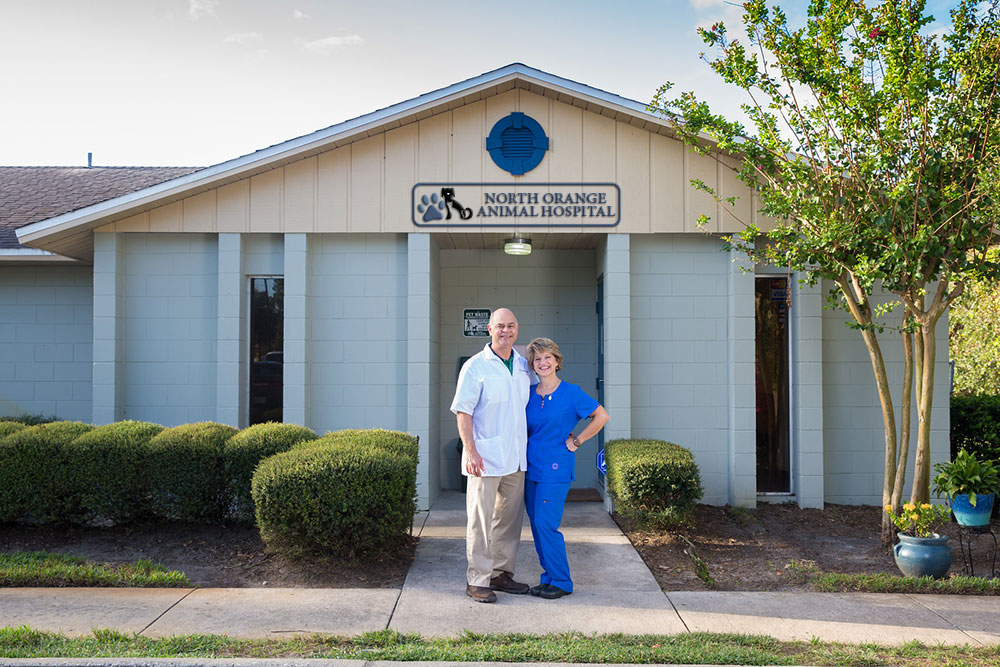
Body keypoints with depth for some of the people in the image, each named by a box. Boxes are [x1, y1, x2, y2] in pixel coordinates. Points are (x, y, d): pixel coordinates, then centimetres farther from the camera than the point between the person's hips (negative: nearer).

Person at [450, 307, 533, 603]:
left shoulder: (524, 366, 10)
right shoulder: (475, 367, -7)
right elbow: (463, 412, -9)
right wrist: (470, 451, -17)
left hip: (516, 457, 6)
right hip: (485, 457, -6)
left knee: (509, 517, 13)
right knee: (481, 519, -2)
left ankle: (501, 573, 25)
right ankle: (477, 581, 6)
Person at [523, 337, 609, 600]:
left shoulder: (571, 392, -6)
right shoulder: (529, 393, 8)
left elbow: (602, 416, -4)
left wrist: (576, 441, -4)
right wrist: (523, 454, 9)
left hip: (555, 467, -6)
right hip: (531, 466, 6)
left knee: (546, 524, -10)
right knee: (536, 525, 8)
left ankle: (561, 582, 2)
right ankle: (548, 576, 20)